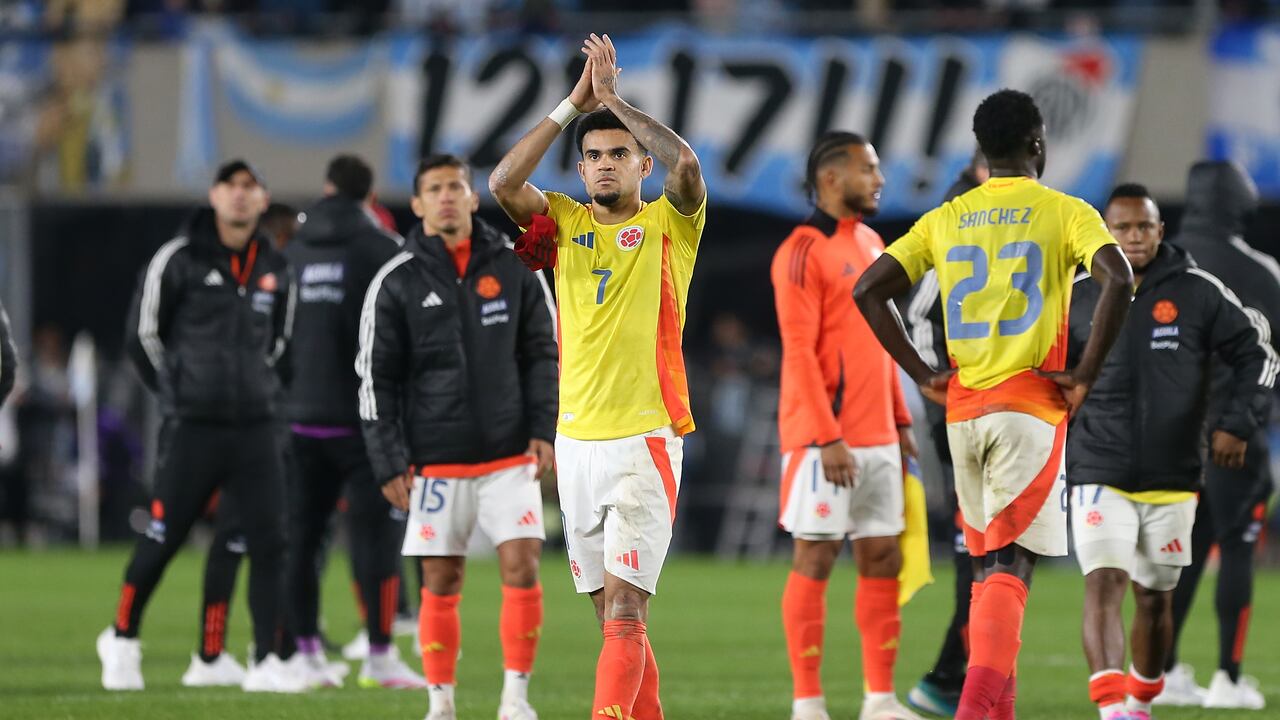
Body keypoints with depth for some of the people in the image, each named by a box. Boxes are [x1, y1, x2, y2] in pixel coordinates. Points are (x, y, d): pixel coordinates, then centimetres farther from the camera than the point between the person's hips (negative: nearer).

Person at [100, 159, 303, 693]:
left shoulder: (275, 270, 10)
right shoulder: (179, 260, -4)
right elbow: (142, 337, 2)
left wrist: (264, 393, 13)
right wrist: (177, 395, 2)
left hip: (256, 429, 4)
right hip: (193, 429, -4)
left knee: (268, 544, -4)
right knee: (161, 541, 0)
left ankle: (266, 662, 0)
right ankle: (121, 639, 20)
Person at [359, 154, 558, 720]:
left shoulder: (516, 268, 5)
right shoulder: (396, 282, 0)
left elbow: (543, 354, 9)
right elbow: (376, 378, 1)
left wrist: (544, 431, -1)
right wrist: (390, 464, -4)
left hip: (510, 455, 1)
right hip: (435, 460, -1)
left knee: (522, 568, -9)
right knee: (440, 582, 1)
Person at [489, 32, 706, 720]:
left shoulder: (667, 224, 2)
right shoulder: (565, 223, 12)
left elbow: (685, 163, -18)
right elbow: (503, 182, -4)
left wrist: (614, 97, -8)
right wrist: (573, 104, -4)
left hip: (646, 438, -5)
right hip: (576, 440, 5)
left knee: (623, 610, -14)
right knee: (613, 616, 8)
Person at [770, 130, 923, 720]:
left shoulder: (871, 245, 15)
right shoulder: (804, 252, -11)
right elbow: (799, 353, -16)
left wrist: (900, 420, 16)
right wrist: (828, 438, -20)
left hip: (877, 439, 8)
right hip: (824, 440, -8)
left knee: (883, 559, 7)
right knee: (815, 559, -4)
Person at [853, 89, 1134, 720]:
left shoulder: (944, 220, 11)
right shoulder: (1065, 213, -1)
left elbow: (868, 290, 6)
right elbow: (1118, 280, -18)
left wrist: (921, 374, 8)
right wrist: (1085, 376, -11)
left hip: (962, 409, 5)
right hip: (1030, 407, -5)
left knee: (989, 565, 18)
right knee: (1009, 567, -11)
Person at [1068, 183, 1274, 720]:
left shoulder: (1198, 293, -2)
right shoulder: (1077, 299, 2)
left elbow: (1256, 358, 4)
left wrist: (1238, 424, -7)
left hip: (1173, 480, 1)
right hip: (1099, 476, -1)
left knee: (1155, 596, 12)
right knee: (1104, 584, -19)